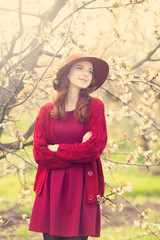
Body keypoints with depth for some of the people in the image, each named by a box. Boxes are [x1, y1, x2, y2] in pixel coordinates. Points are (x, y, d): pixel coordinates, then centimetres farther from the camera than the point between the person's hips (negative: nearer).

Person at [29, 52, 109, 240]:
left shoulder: (95, 107, 4)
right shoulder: (47, 111, 8)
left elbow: (94, 148, -8)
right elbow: (39, 154, -2)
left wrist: (56, 149, -3)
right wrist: (79, 154, -6)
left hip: (82, 187, -1)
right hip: (50, 187, 2)